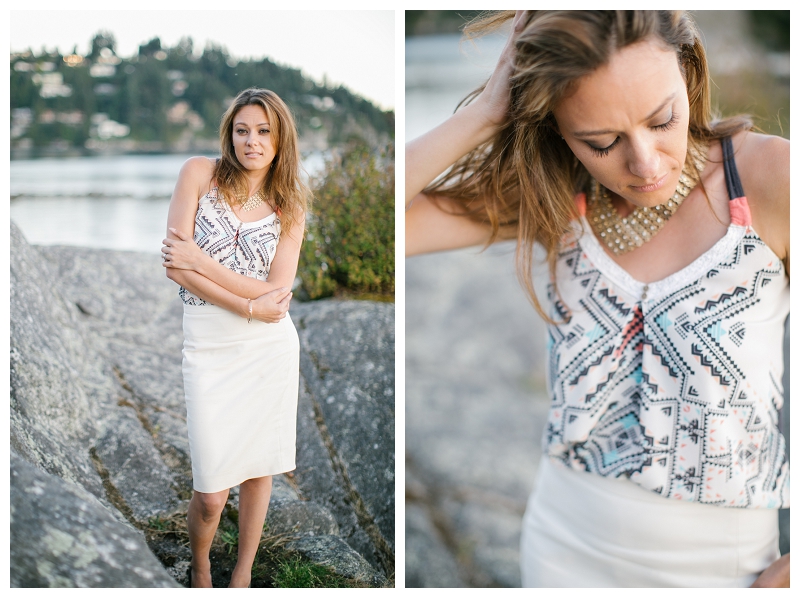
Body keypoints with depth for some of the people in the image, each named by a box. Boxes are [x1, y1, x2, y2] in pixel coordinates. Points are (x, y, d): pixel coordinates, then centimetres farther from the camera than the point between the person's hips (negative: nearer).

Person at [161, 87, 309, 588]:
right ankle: (200, 570, 30)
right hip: (210, 349, -2)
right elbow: (174, 264, -10)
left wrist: (201, 261, -14)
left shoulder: (290, 206, 4)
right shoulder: (200, 173, -1)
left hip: (271, 349, 2)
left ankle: (243, 576, 33)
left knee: (259, 470, 12)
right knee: (211, 494, -2)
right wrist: (250, 306, -15)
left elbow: (278, 290, -7)